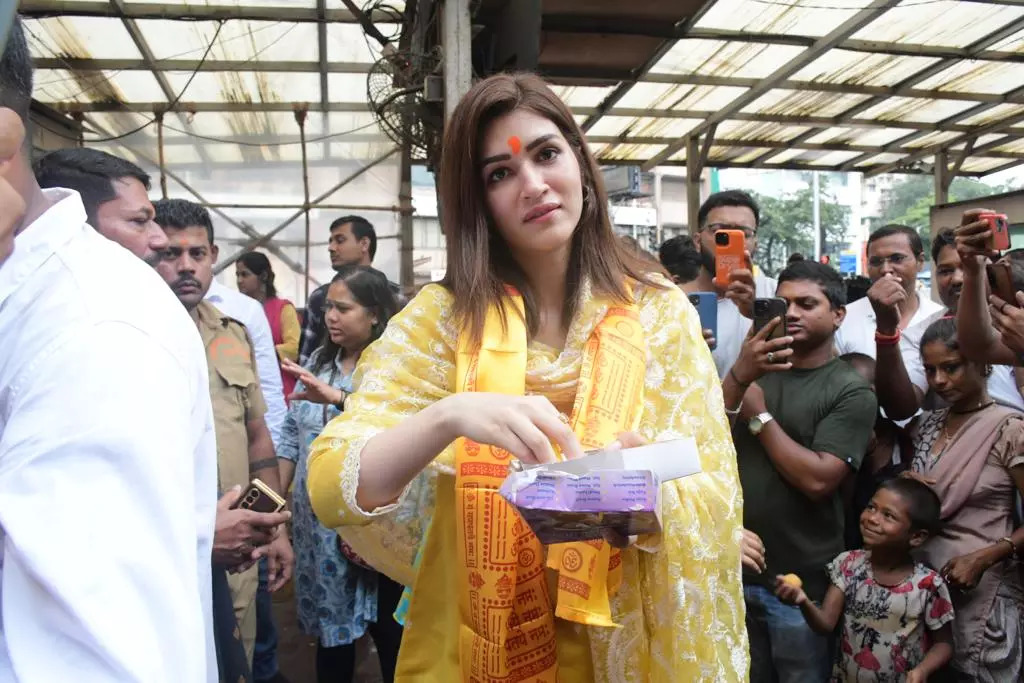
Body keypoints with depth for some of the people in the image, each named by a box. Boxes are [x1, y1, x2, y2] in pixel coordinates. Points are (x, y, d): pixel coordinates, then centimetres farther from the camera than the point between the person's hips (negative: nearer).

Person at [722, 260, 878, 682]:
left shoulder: (851, 391, -7)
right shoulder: (755, 370, 6)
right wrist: (738, 377, -22)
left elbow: (818, 479, -19)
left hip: (801, 581, -4)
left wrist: (759, 415, -11)